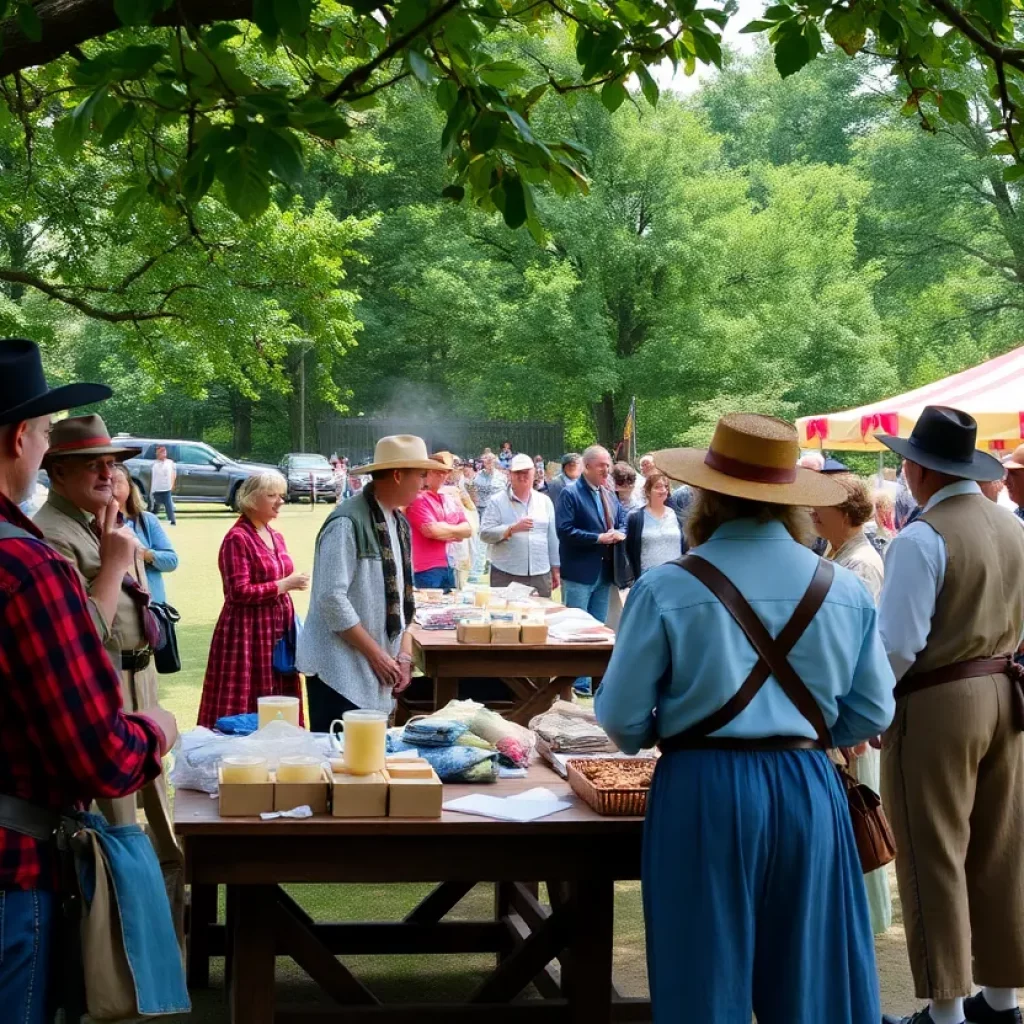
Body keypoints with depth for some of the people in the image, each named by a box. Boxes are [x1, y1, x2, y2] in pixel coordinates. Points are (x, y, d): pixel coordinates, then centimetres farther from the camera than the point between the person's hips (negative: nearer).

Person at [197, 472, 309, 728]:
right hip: (247, 632, -8)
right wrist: (285, 585, -15)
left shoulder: (275, 538, 14)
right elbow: (239, 592, -18)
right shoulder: (237, 539, -12)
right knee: (245, 704, -5)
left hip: (278, 631, 8)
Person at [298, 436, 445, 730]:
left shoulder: (399, 523, 11)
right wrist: (376, 654, -15)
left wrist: (404, 654, 6)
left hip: (376, 671, 8)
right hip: (340, 671, -8)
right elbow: (331, 598, -20)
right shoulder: (347, 523, -16)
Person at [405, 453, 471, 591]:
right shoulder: (418, 499, -8)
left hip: (451, 567, 8)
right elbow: (431, 531, -18)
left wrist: (443, 529, -7)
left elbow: (468, 530, 12)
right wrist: (456, 530, -1)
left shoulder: (452, 500, 16)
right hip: (428, 568, -7)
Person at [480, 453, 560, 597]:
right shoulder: (497, 501, 0)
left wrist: (555, 569, 13)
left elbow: (552, 537, 14)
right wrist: (513, 528, -20)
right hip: (505, 576, -3)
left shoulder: (545, 501, 11)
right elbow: (485, 534, -7)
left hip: (541, 575, 3)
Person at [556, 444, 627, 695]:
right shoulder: (570, 494, -10)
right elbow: (565, 530, -19)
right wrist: (599, 538, -19)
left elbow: (622, 522, 19)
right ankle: (576, 681, 3)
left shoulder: (610, 494, 13)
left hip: (604, 571, 7)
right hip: (579, 572, -7)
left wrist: (620, 534, -5)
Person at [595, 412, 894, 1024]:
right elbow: (871, 716, 5)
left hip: (704, 793, -3)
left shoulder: (667, 590, -10)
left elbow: (622, 720, -7)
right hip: (809, 791, 3)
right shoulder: (847, 592, -1)